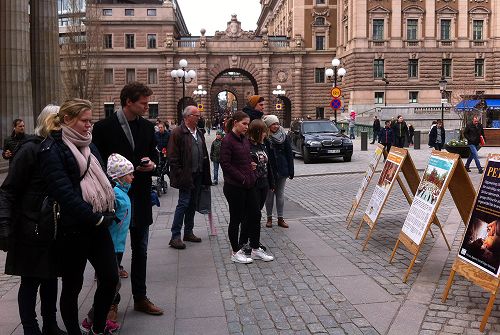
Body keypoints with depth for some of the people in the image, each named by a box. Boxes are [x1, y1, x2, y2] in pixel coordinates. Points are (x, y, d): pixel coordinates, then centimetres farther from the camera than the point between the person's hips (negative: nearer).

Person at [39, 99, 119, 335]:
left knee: (110, 278, 8)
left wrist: (108, 212, 1)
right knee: (72, 286, 7)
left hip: (98, 224, 7)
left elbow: (103, 180, 15)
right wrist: (96, 219, -19)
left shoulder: (89, 146, 12)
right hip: (73, 229, -7)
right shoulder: (52, 150, -10)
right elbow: (64, 193, -18)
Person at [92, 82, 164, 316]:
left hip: (140, 198, 5)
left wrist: (152, 163, -6)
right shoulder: (104, 127, -9)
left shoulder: (147, 127, 6)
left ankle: (140, 298, 27)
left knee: (140, 250, 13)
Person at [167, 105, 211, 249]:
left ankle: (188, 232, 24)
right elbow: (173, 157, -13)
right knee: (183, 203, -7)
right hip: (186, 176, -8)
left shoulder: (199, 133, 15)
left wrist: (205, 174, 12)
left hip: (198, 175, 8)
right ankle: (175, 237, -1)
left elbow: (204, 155, 19)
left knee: (192, 204, 13)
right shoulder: (178, 133, -10)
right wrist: (180, 175, -17)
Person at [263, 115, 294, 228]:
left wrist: (291, 171, 1)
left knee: (280, 194, 9)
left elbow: (289, 154, 4)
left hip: (282, 171, 2)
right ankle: (269, 218, 19)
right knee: (269, 194, 7)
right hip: (268, 171, -2)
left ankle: (280, 218, 17)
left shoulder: (284, 136, 2)